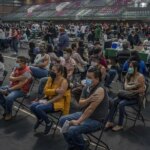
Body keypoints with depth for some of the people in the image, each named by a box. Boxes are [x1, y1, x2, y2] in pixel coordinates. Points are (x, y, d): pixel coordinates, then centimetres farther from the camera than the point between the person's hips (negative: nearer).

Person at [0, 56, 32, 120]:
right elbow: (10, 78, -3)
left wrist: (8, 90, -23)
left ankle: (9, 113, -3)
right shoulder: (16, 68, 3)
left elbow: (20, 85, -25)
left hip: (21, 90, -9)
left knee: (9, 98, -32)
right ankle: (6, 109, 8)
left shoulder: (26, 71, -23)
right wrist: (18, 78, -23)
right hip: (13, 86, 9)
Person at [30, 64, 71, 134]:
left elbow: (60, 96, -19)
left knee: (38, 108, -27)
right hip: (48, 99, 7)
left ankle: (48, 123, 0)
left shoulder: (64, 81, -16)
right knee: (32, 106, -15)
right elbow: (46, 91, -4)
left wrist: (48, 102, -20)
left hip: (58, 103, -6)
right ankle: (40, 119, 15)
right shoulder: (50, 78, 3)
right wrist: (56, 90, -22)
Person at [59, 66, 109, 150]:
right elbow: (80, 103, -2)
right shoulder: (87, 87, 0)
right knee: (63, 121, 4)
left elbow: (90, 109, -26)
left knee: (72, 130, -25)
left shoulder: (99, 90, -25)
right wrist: (88, 100, -25)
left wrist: (78, 122, -21)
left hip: (96, 120, -9)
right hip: (85, 114, 9)